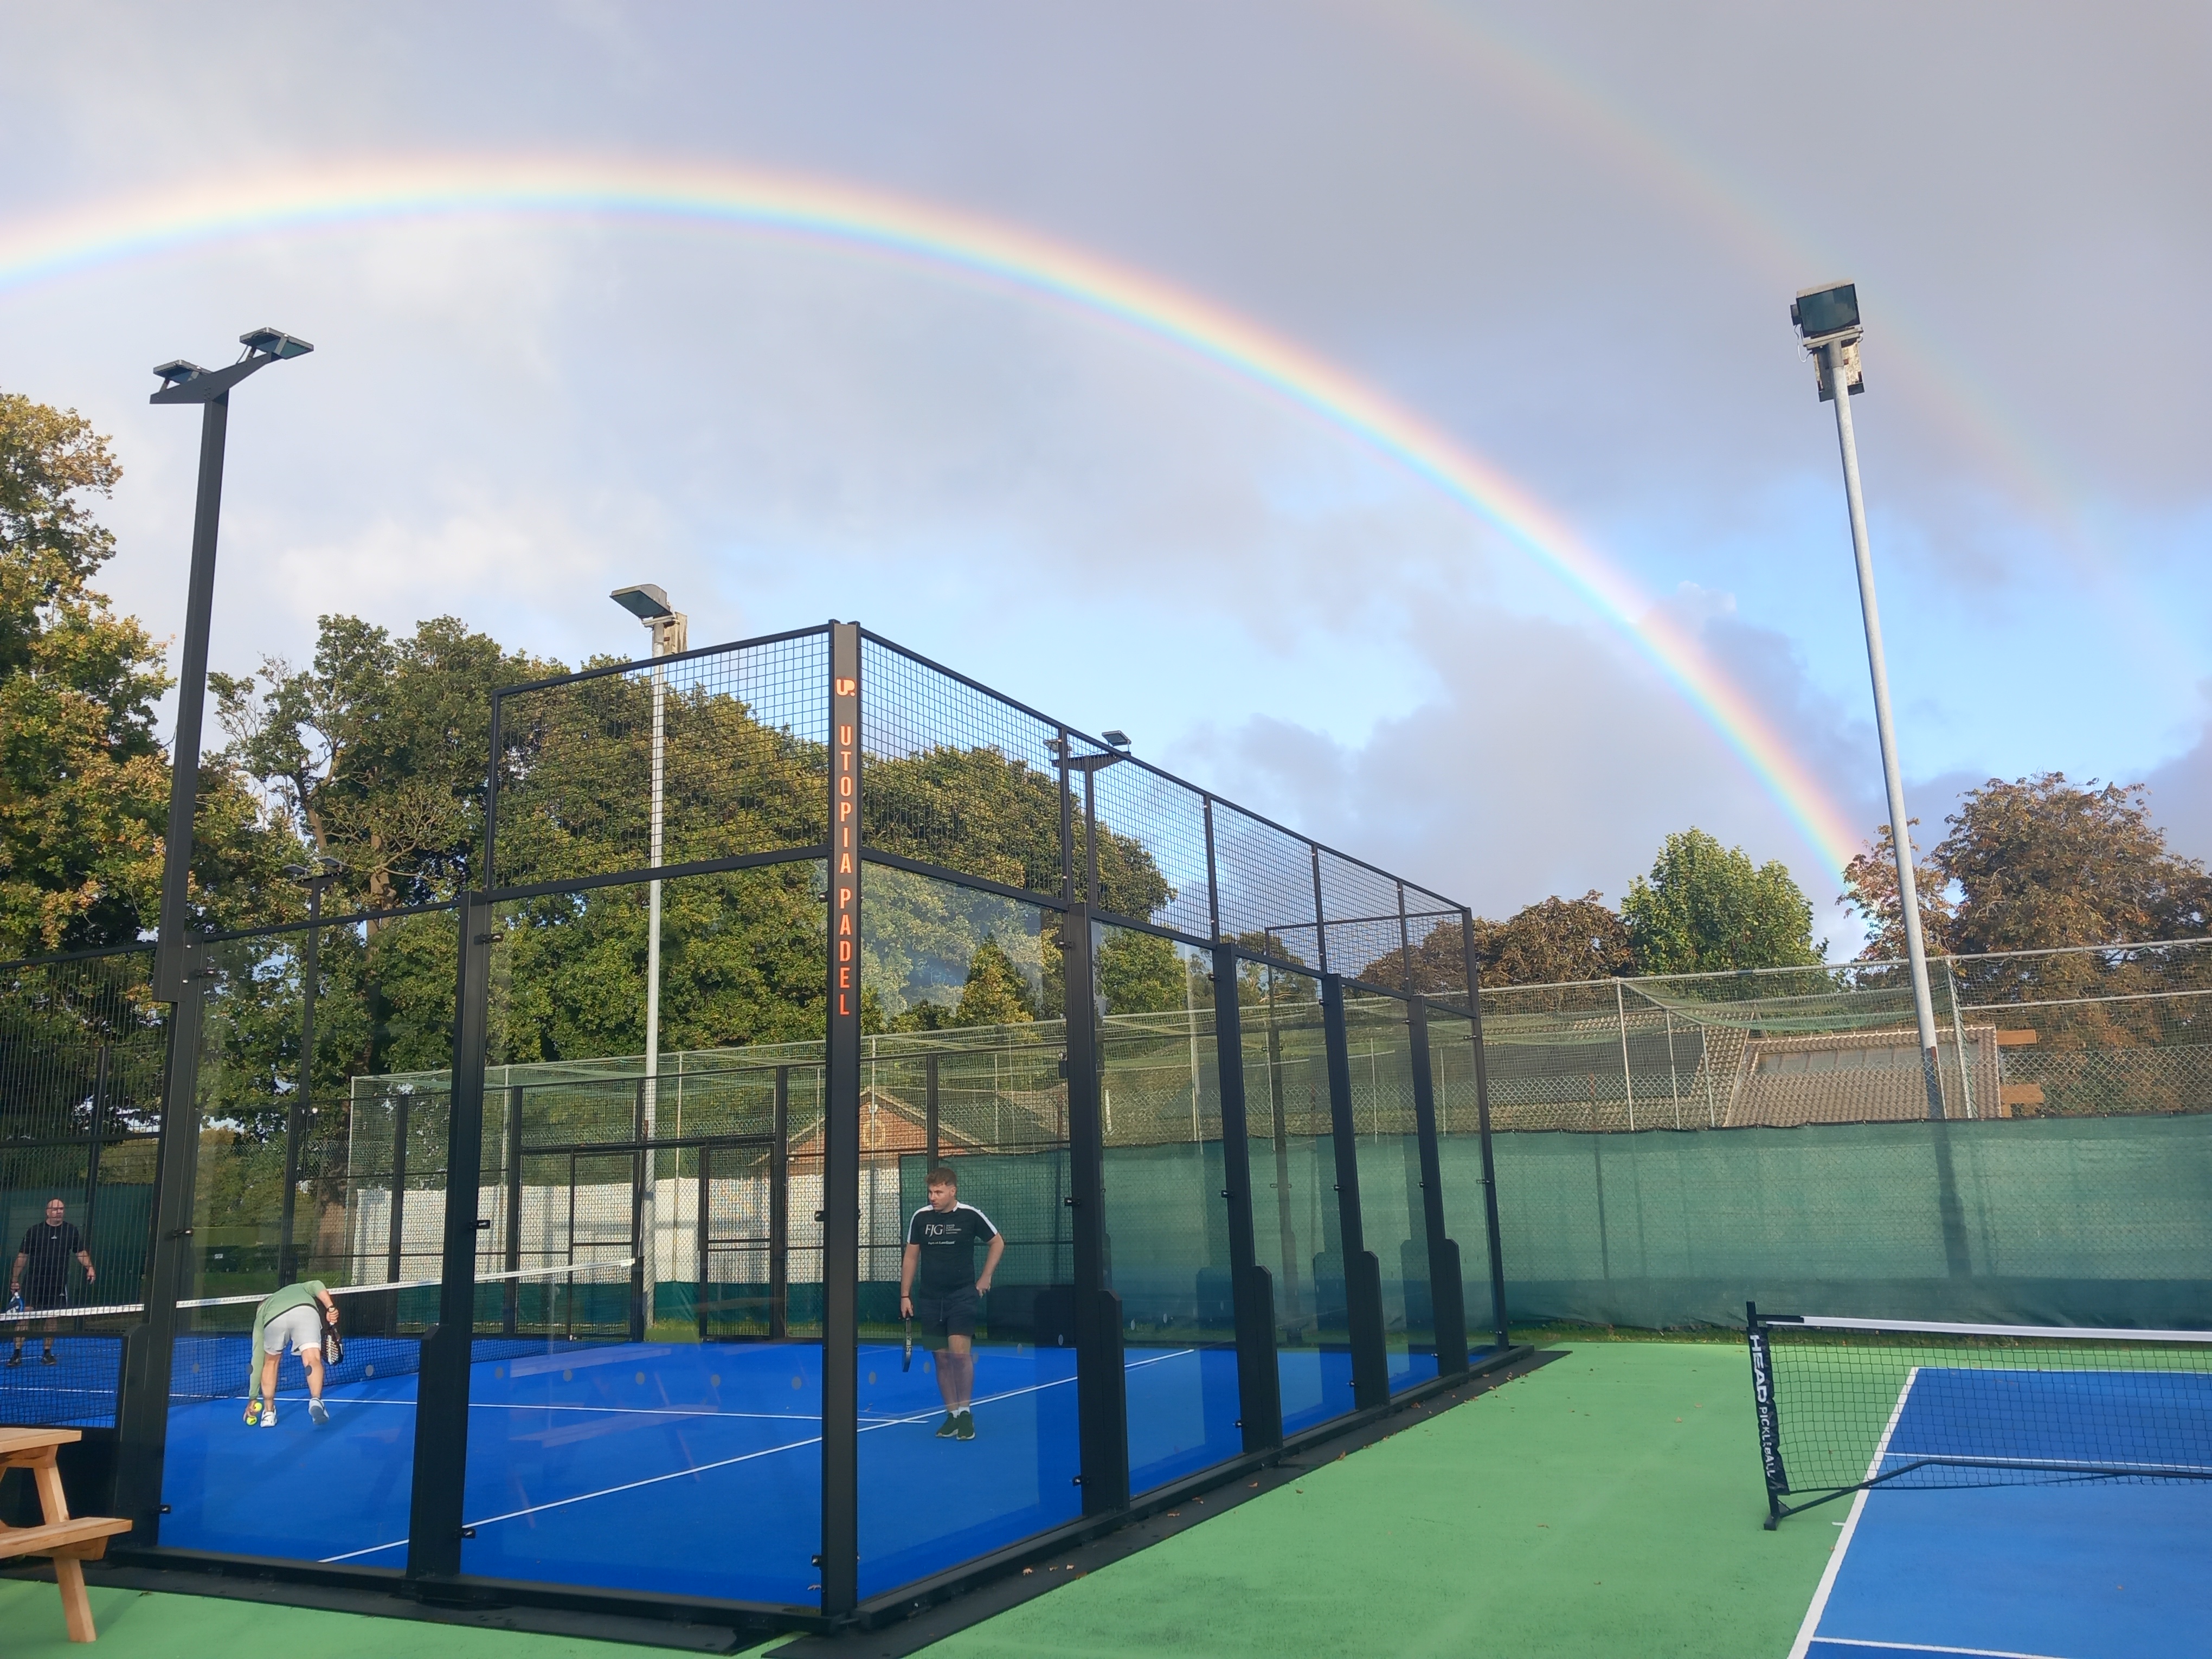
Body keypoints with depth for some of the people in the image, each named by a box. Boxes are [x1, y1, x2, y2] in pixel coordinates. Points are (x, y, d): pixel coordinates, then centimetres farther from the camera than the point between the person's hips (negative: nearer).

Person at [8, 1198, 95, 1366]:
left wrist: (89, 1268, -5)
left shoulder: (71, 1230, 5)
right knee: (24, 1313, -10)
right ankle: (17, 1353, -3)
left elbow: (81, 1252, 10)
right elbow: (22, 1256, 5)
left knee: (53, 1317, 5)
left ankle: (47, 1353, 16)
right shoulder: (35, 1230, 1)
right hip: (33, 1280, -2)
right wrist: (14, 1280, 2)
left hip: (58, 1283, 2)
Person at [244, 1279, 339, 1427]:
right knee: (313, 1360, -6)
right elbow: (316, 1285, 20)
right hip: (305, 1310, -1)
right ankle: (316, 1400, -31)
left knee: (271, 1362, 28)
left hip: (274, 1320, 2)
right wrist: (330, 1308, 8)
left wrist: (254, 1398, 49)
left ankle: (268, 1413, 29)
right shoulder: (298, 1288, 47)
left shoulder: (260, 1315, 43)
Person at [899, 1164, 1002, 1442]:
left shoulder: (970, 1215, -5)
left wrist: (985, 1277, 3)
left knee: (960, 1351, -16)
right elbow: (911, 1257, 10)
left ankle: (966, 1411, -3)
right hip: (929, 1299, 3)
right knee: (942, 1358, 5)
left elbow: (998, 1242, 8)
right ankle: (952, 1414, 15)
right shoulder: (921, 1217, 2)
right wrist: (905, 1295, 6)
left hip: (962, 1295, -3)